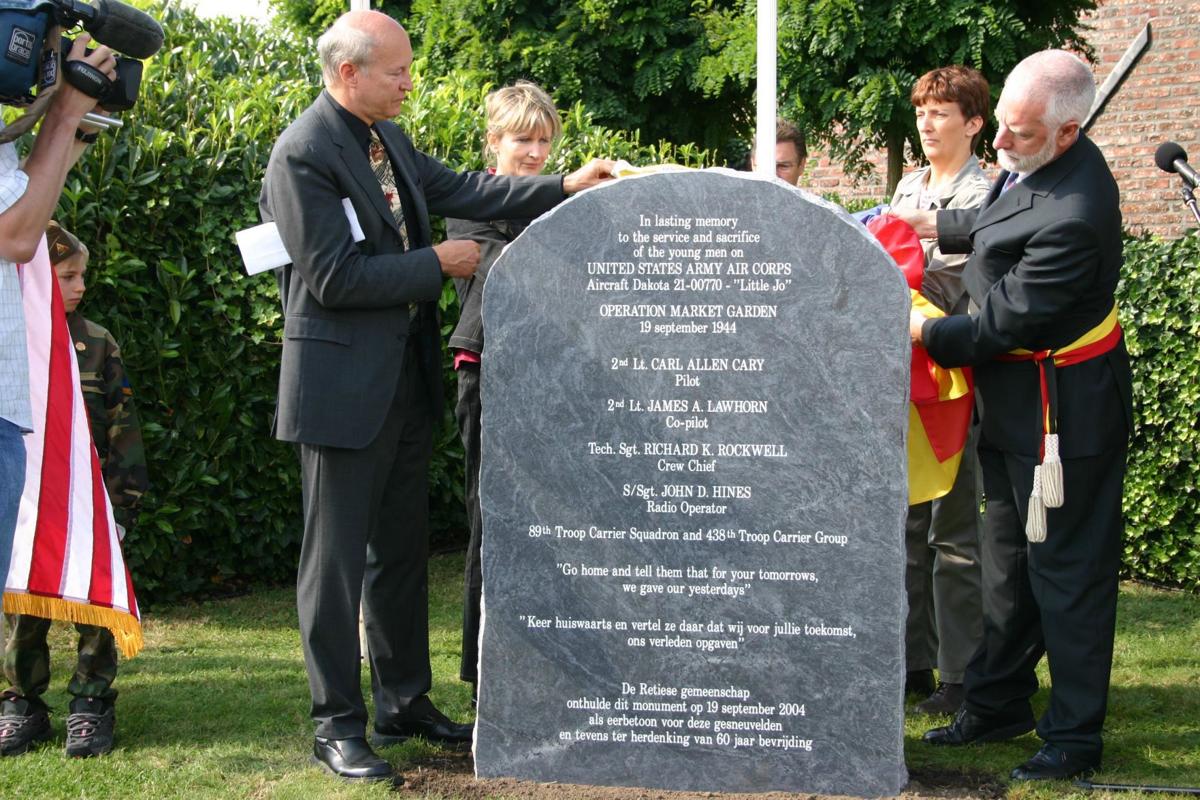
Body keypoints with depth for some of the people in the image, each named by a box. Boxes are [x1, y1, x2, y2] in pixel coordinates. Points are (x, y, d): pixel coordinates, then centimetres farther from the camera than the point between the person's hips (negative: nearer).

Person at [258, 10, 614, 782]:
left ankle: (405, 699, 29)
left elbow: (459, 190, 11)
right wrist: (438, 264, -14)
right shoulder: (303, 154, -18)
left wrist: (565, 188, 5)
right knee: (337, 557, 1)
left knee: (403, 547, 17)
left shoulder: (388, 139, 8)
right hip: (344, 385, -9)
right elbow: (332, 277, -22)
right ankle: (337, 724, 9)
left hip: (406, 378, 9)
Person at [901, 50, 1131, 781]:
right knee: (1009, 558, 20)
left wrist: (925, 332, -12)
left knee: (1066, 570, 1)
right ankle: (999, 703, 34)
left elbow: (1005, 322, -25)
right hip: (1015, 402, 10)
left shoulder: (1073, 215, -32)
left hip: (1063, 411, -10)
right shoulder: (1035, 165, -2)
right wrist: (938, 225, 17)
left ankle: (1075, 737, 13)